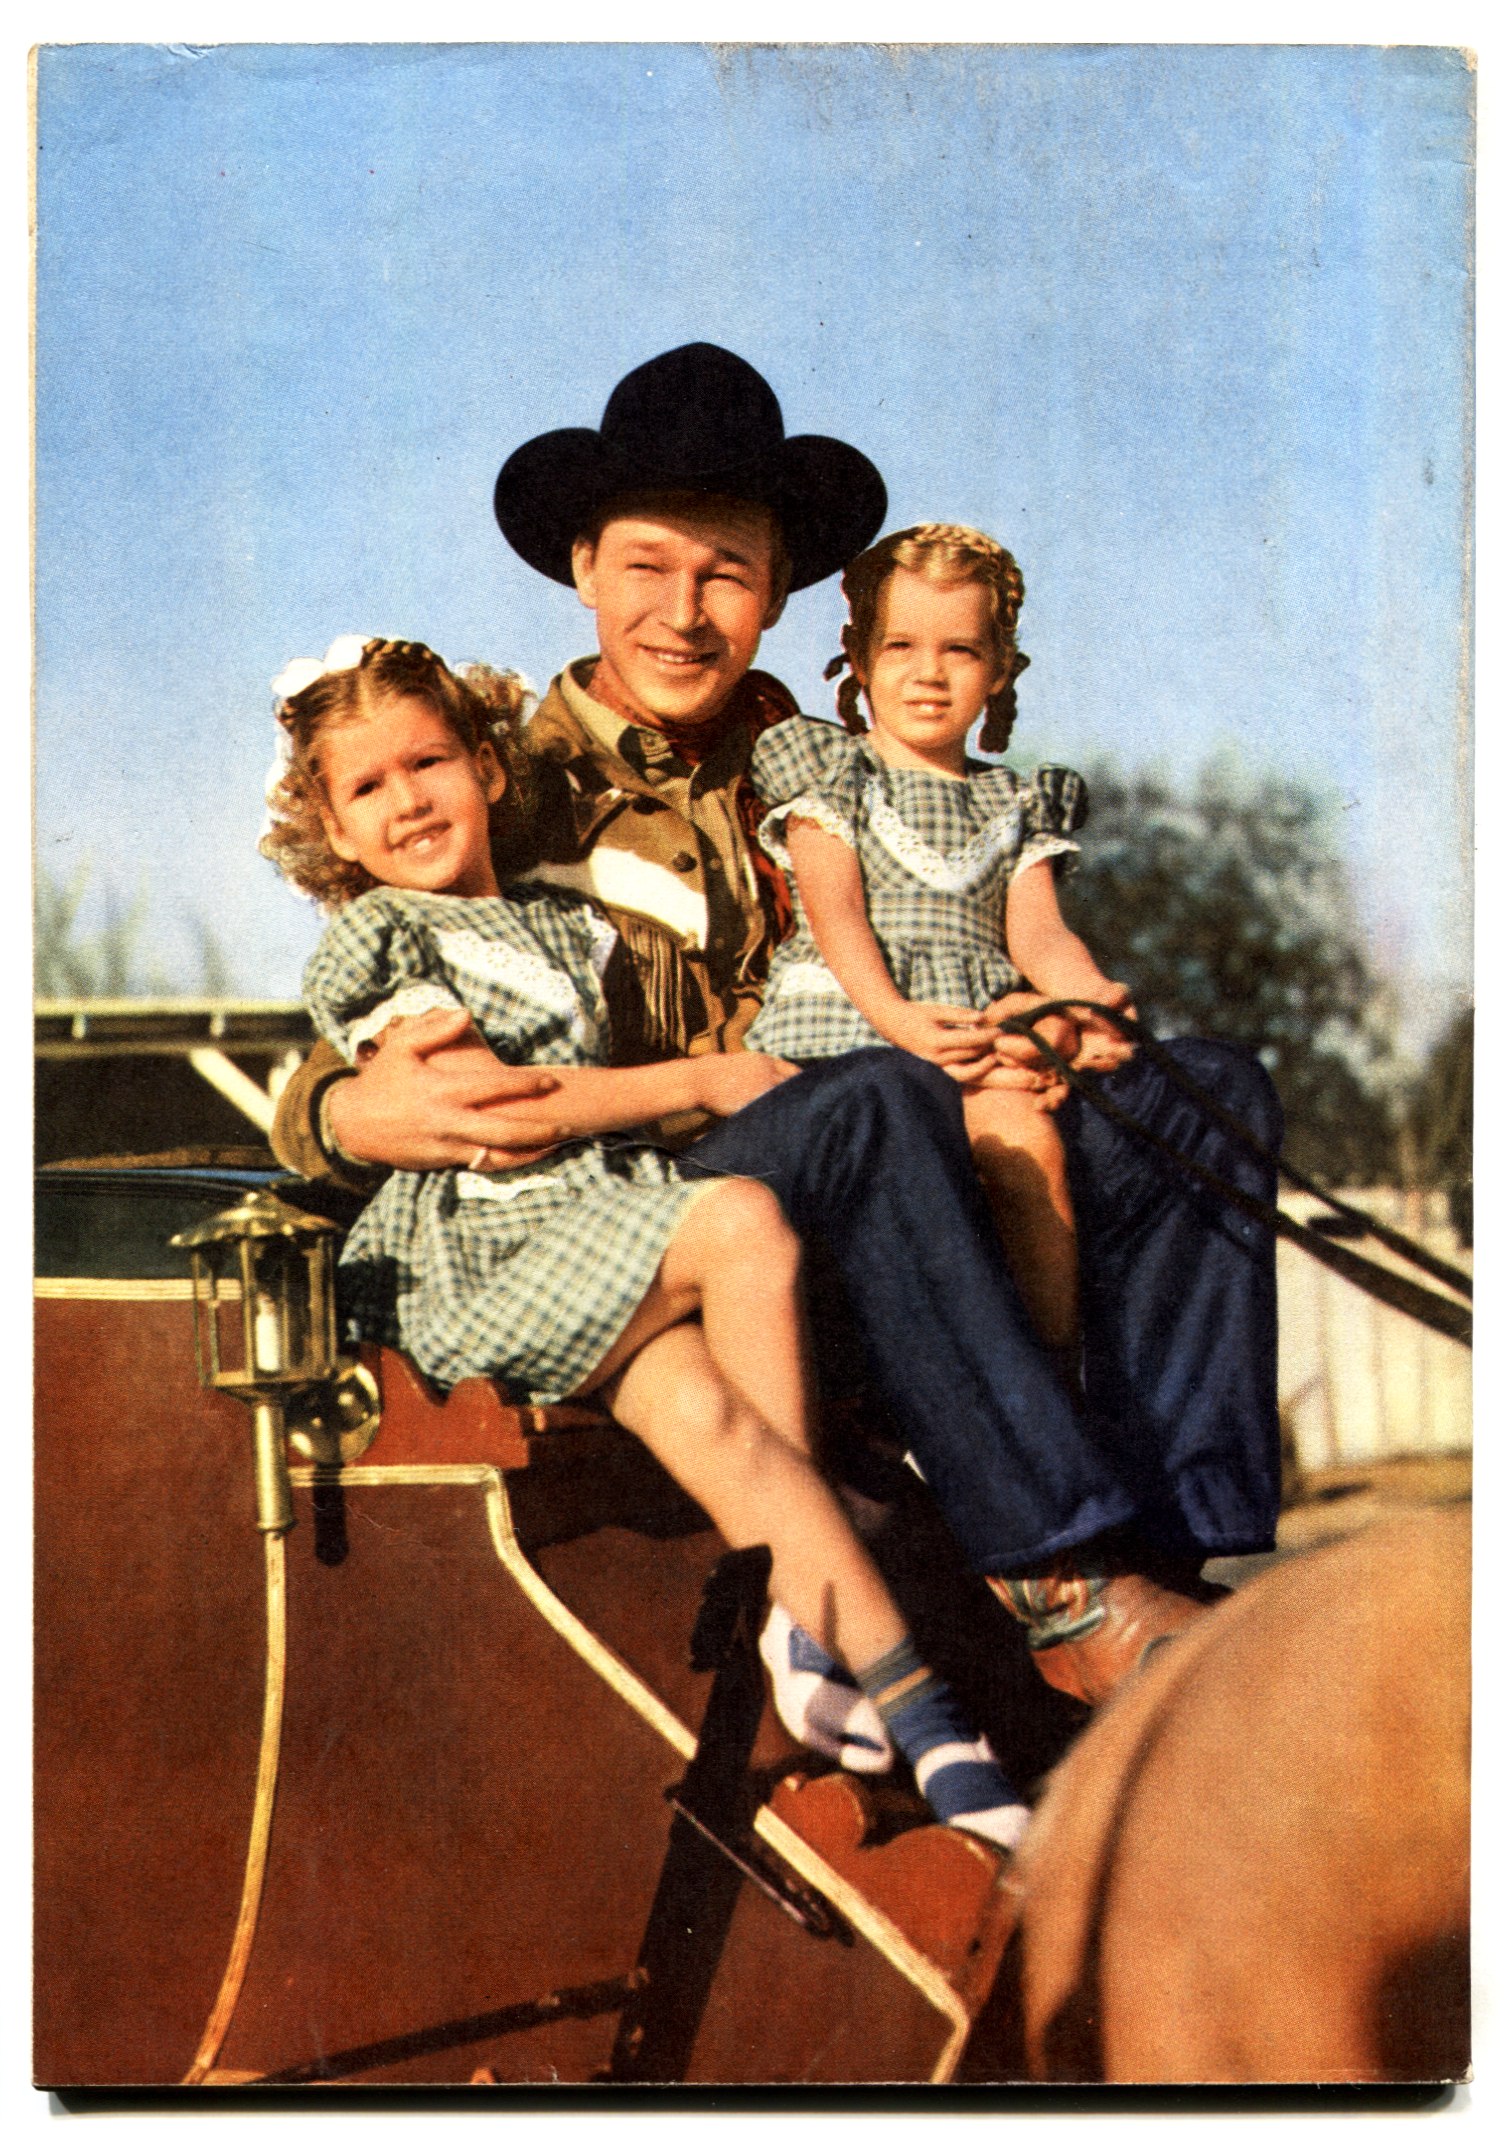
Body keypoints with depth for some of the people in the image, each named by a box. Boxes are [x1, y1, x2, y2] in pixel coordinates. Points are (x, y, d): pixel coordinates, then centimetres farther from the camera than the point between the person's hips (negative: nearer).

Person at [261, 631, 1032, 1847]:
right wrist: (703, 1081, -6)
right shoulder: (368, 940, 5)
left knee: (707, 1415, -24)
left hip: (613, 1255, 5)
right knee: (744, 1219, -26)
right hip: (479, 1259, -5)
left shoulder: (569, 927, 25)